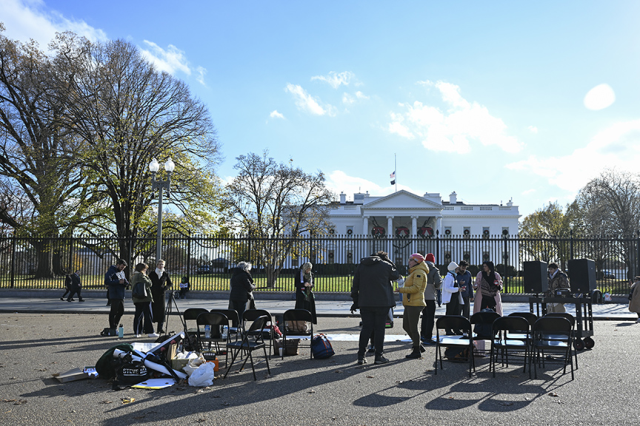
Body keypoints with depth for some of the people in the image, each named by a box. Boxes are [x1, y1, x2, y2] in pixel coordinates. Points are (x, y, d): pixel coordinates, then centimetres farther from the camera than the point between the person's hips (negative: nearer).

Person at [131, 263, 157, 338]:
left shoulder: (134, 276, 16)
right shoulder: (141, 275, -12)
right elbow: (149, 284, -15)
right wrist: (147, 277, 1)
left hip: (137, 299, 9)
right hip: (145, 298, -9)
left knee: (138, 315, 10)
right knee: (148, 315, -4)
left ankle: (137, 332, 10)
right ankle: (150, 332, -4)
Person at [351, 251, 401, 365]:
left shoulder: (361, 266, 10)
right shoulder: (386, 265, -1)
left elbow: (355, 285, 8)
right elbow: (396, 275, 16)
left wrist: (356, 301, 12)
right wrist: (389, 262, 16)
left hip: (365, 303, 3)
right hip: (382, 303, -3)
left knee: (366, 328, 7)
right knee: (379, 328, 3)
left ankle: (361, 356, 6)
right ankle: (378, 356, 5)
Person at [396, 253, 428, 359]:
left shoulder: (419, 272, -12)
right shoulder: (414, 272, 21)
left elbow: (416, 288, -22)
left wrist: (401, 289, -19)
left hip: (415, 304, -11)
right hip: (410, 304, 11)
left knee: (413, 328, -6)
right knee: (406, 326, 13)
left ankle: (417, 352, 3)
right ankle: (418, 346, 23)